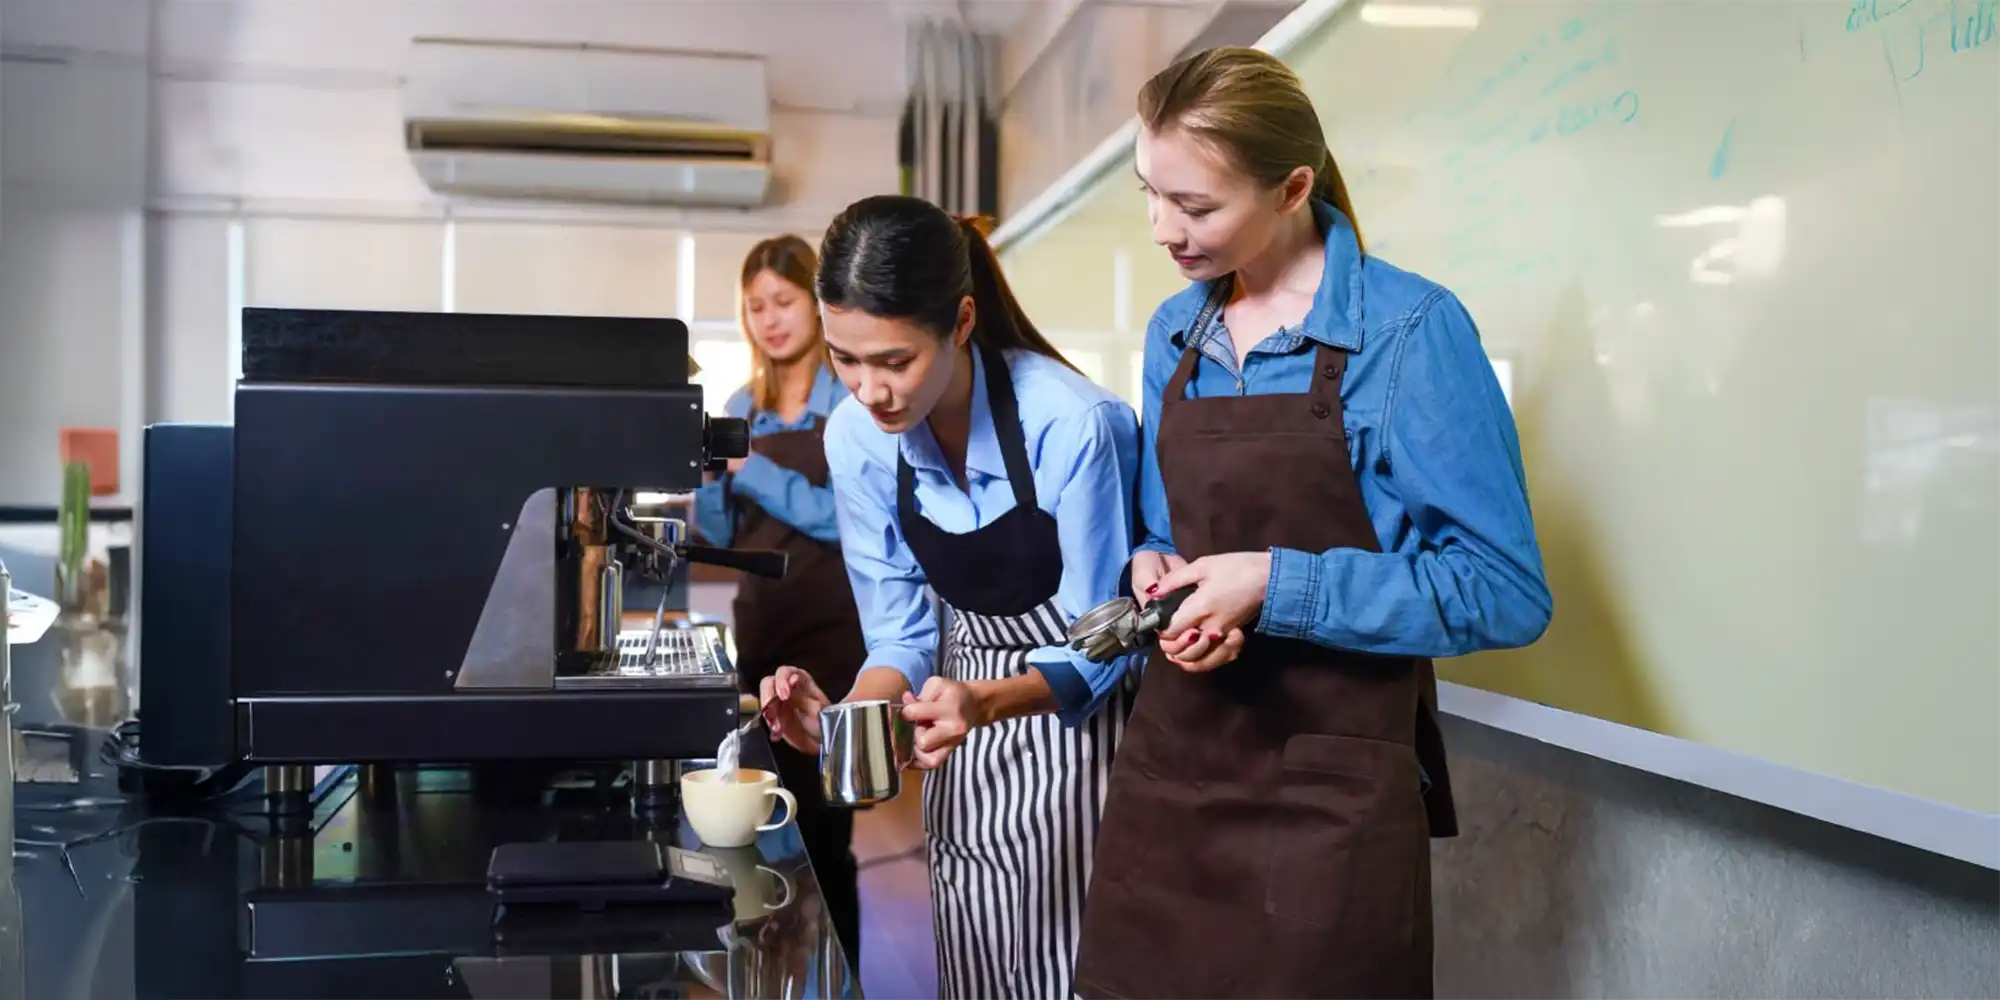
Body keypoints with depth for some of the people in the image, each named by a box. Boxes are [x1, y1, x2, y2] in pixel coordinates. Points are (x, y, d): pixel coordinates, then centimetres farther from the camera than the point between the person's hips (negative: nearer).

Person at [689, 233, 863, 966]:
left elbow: (846, 515, -17)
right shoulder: (741, 408, 11)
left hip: (832, 631, -6)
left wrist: (750, 467, -17)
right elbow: (721, 535, 11)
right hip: (758, 625, 6)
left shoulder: (855, 400, -6)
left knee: (820, 819, -2)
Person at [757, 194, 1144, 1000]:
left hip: (1082, 725, -4)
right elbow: (901, 636, -3)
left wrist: (987, 702, -37)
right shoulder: (855, 439, -10)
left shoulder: (1072, 425, -28)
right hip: (968, 732, 5)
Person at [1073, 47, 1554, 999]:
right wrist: (1155, 568, -6)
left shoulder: (1410, 330, -12)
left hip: (1333, 787, -5)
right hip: (1168, 763, 6)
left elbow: (1503, 592, -14)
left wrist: (1273, 585, -20)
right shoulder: (1173, 333, 7)